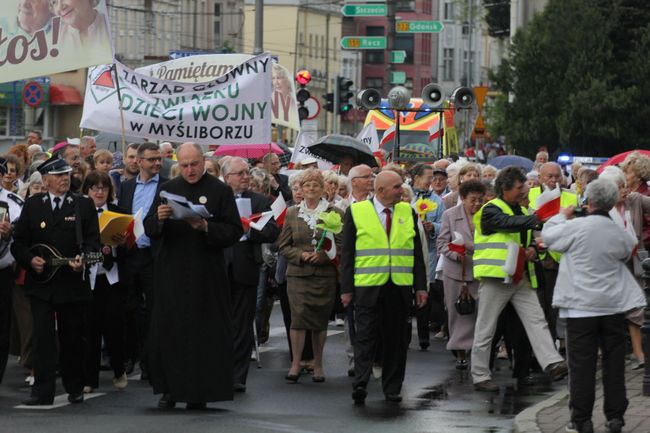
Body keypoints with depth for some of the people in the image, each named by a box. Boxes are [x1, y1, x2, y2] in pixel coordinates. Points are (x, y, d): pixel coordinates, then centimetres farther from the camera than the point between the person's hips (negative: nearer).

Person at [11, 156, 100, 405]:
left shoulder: (84, 205, 5)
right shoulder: (32, 205, 7)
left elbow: (92, 239, 0)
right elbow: (19, 242, 8)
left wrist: (83, 258, -19)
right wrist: (30, 260, -10)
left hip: (72, 282, 0)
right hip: (40, 282, 0)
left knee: (72, 338, 7)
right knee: (42, 337, -8)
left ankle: (75, 388, 21)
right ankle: (43, 392, -9)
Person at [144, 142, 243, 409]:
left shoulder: (220, 191, 0)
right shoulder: (168, 189, 10)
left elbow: (235, 232, -5)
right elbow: (149, 230, 8)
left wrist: (206, 227, -20)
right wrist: (158, 218, -14)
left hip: (207, 275, -3)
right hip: (172, 273, 3)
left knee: (205, 334, -1)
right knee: (168, 332, 1)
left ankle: (199, 393, 7)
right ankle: (171, 389, 9)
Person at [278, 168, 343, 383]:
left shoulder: (334, 213, 4)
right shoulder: (292, 213, 8)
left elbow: (342, 244, 2)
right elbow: (283, 245, 9)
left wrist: (323, 255, -14)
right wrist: (300, 254, -8)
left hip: (325, 274, 0)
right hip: (297, 274, 0)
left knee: (320, 319, 5)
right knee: (298, 316, -10)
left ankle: (318, 364, 15)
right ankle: (295, 364, -6)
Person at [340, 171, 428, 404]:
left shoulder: (408, 212, 11)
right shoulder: (356, 212, 1)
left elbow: (417, 252, 13)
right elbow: (347, 253, 2)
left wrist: (420, 287, 6)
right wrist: (346, 289, -3)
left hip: (400, 287, 3)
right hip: (368, 286, -3)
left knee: (396, 339, 6)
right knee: (366, 335, -9)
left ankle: (392, 388, 13)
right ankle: (360, 384, -15)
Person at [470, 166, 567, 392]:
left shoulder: (521, 211, 17)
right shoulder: (491, 210, -9)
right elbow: (509, 223, -29)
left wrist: (533, 249, 2)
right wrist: (539, 220, -41)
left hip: (521, 278, 7)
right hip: (495, 278, -7)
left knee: (537, 320, -6)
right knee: (486, 329, 0)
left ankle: (553, 364, -15)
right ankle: (480, 376, 7)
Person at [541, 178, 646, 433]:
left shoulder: (576, 227, -15)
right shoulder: (621, 234, -4)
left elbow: (548, 235, 0)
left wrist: (563, 216, 18)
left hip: (581, 306, -3)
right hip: (613, 306, 3)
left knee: (582, 364, 2)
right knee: (614, 363, 10)